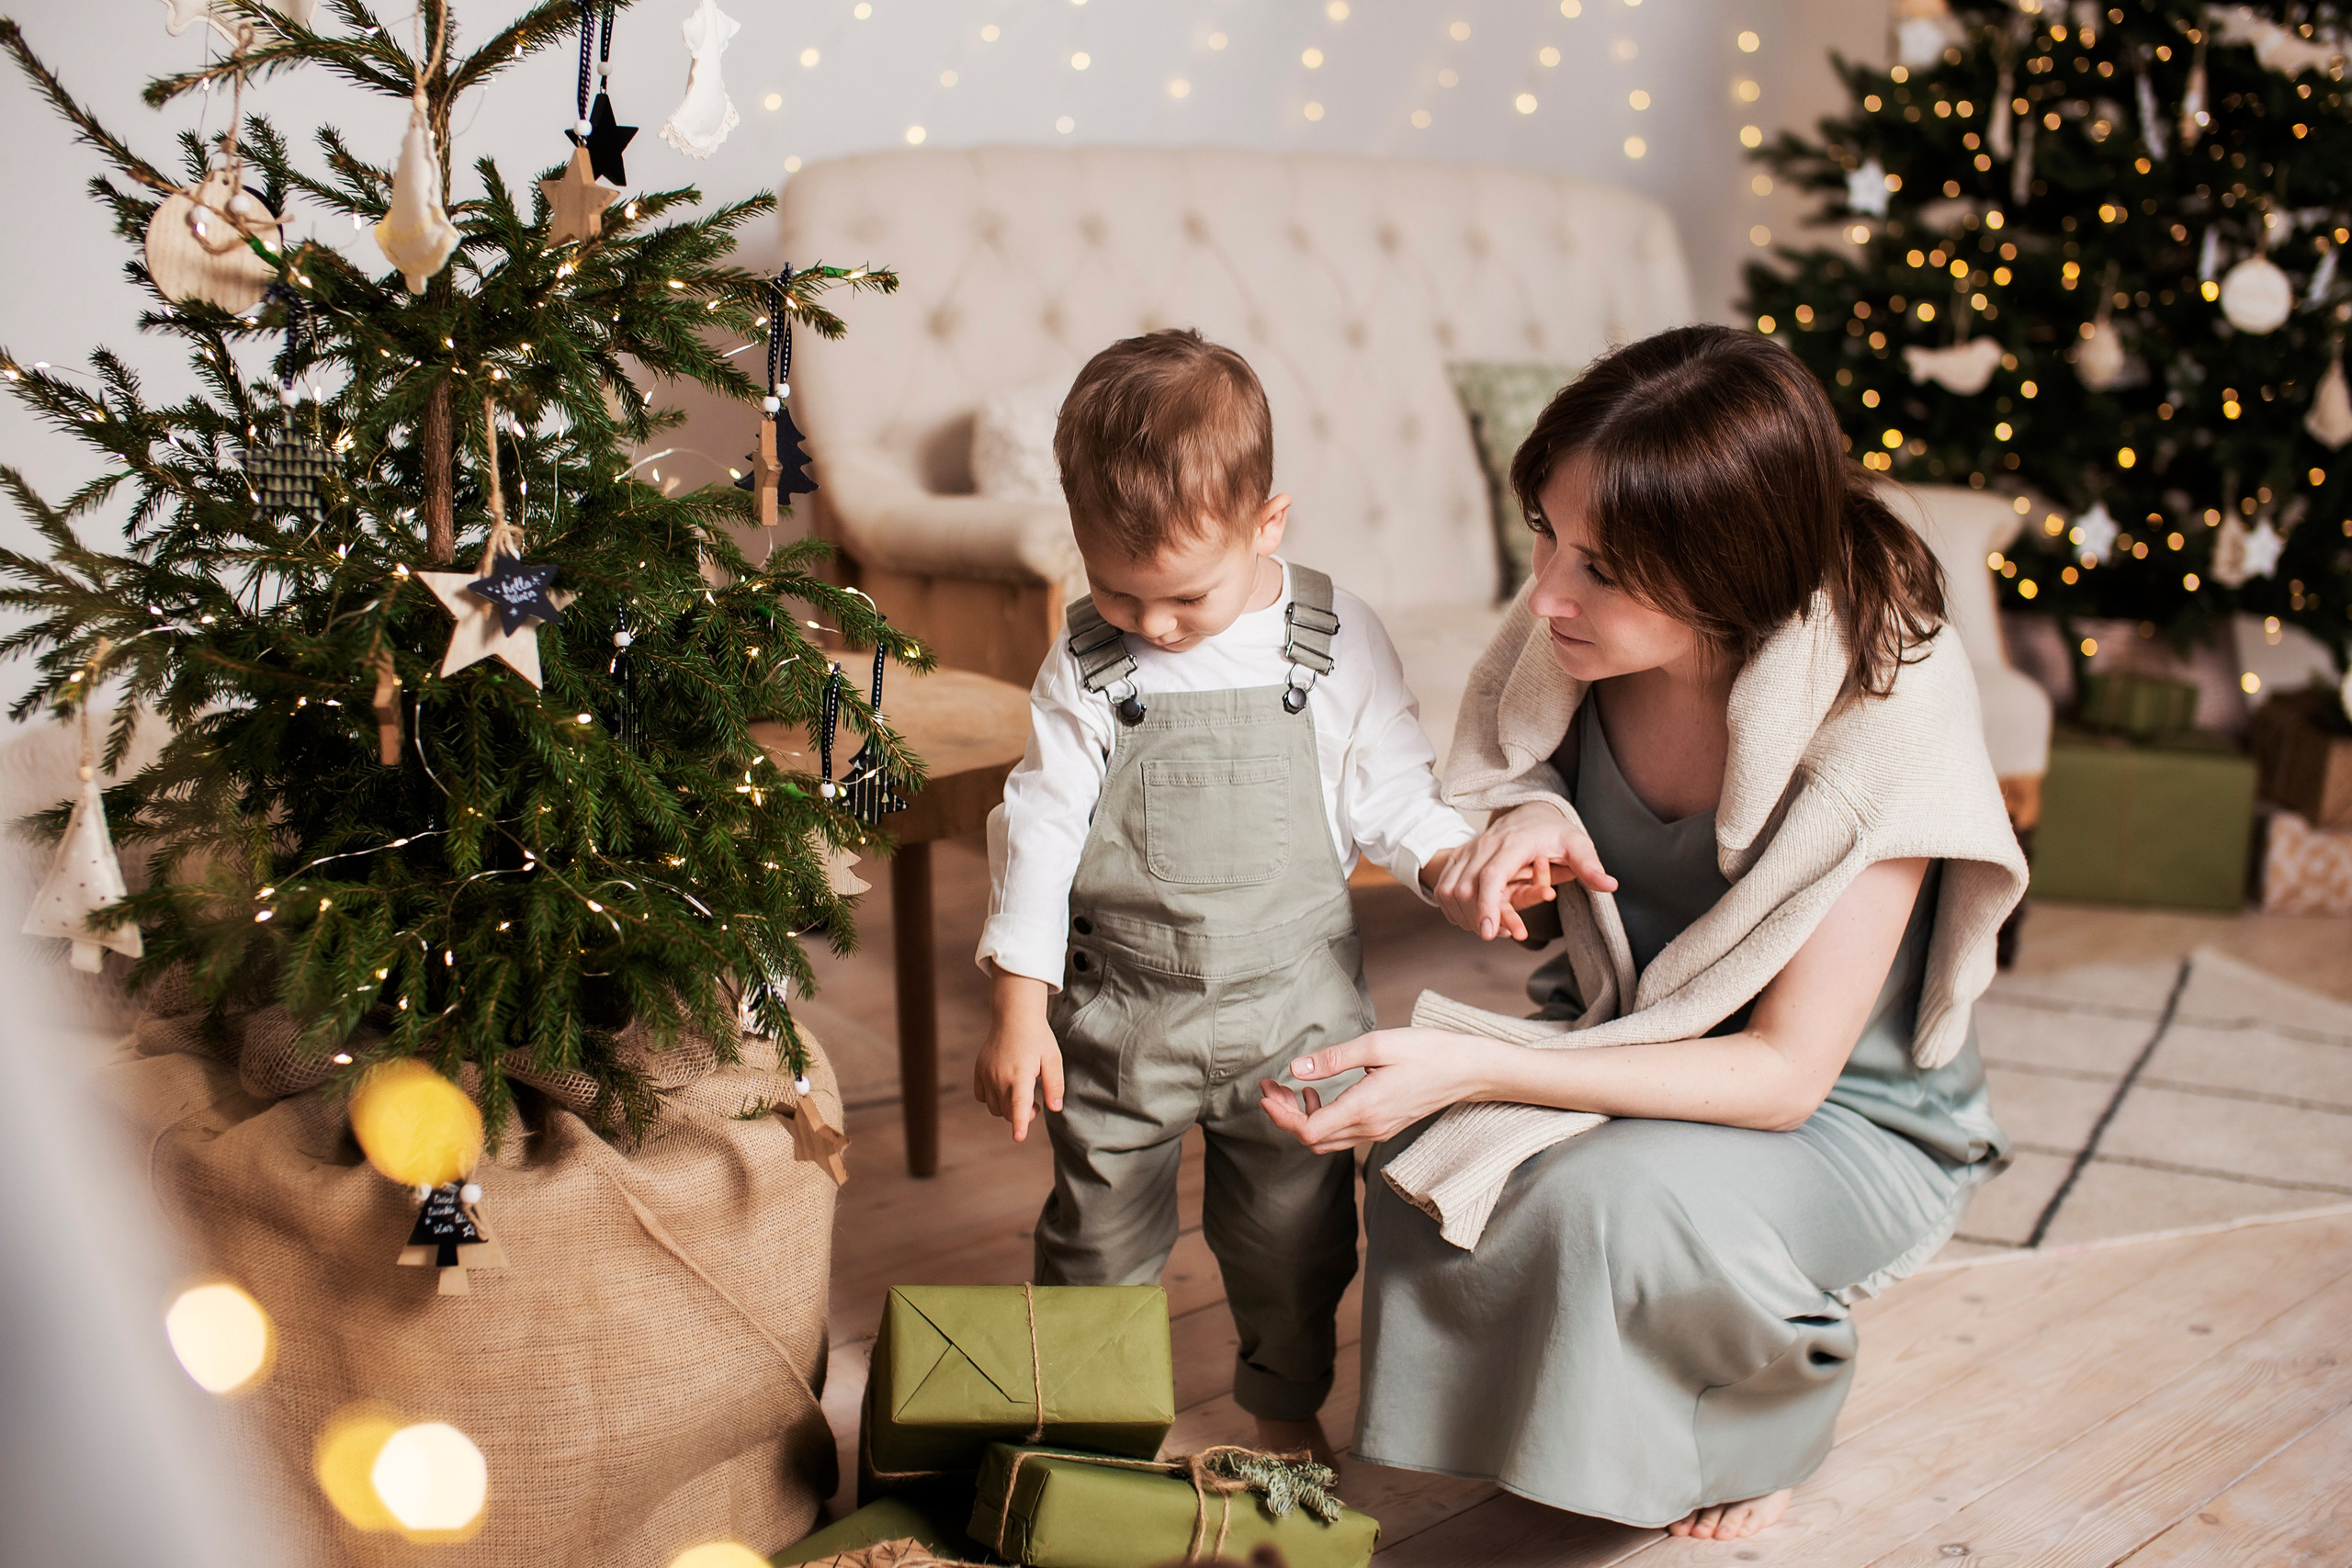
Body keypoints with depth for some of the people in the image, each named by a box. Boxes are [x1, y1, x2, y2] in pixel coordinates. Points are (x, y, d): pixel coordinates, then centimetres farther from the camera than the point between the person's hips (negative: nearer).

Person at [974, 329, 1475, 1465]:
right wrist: (1017, 1011, -7)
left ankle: (1287, 1411, 39)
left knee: (1293, 1232, 15)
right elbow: (1039, 827, -6)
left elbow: (1390, 789, 1)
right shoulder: (1087, 665, -9)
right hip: (1118, 1013, 0)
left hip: (1294, 1003, 0)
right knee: (1099, 1234, 14)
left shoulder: (1337, 642, -8)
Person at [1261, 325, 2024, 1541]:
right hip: (1635, 1053, 4)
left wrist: (1474, 1069, -33)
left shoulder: (1882, 709, -29)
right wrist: (1528, 825, -20)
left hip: (1846, 1118, -4)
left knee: (1613, 1200, -34)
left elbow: (1783, 1073, -27)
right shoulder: (1580, 643, -14)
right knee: (1417, 1155, -25)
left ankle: (1759, 1432, 2)